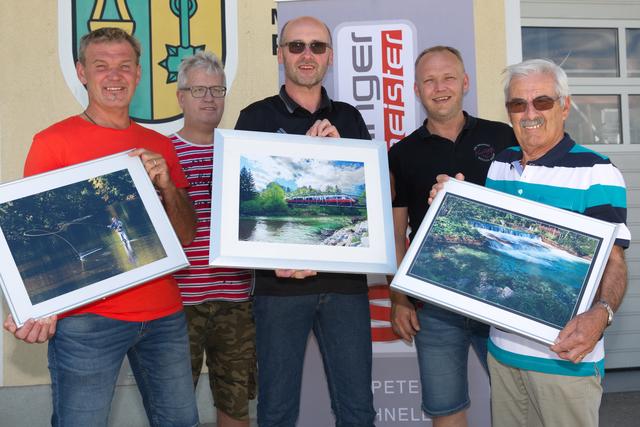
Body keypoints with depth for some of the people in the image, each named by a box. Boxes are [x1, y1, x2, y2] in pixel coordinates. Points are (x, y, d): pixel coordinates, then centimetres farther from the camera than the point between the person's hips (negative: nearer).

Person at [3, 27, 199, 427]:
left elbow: (186, 235, 11)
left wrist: (166, 186, -8)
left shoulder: (160, 146, 11)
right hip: (86, 318, -4)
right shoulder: (52, 142, -2)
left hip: (164, 314, 4)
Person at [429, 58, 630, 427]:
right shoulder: (500, 165, 7)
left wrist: (601, 314, -32)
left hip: (565, 352, -5)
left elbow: (613, 262, -13)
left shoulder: (596, 173, -11)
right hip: (503, 346, 6)